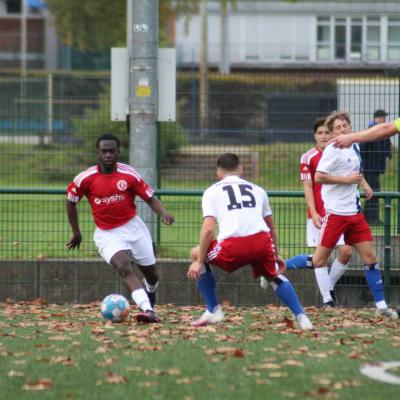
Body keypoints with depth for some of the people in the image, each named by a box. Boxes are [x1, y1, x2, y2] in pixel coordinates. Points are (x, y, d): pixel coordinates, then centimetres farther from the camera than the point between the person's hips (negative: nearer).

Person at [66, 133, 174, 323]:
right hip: (107, 234, -2)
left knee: (150, 272, 11)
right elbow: (71, 201, 7)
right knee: (124, 267, -27)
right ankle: (148, 310, -39)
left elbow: (150, 198, -5)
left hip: (133, 227, 2)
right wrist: (76, 232, 10)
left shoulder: (129, 174, -8)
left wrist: (164, 213, -25)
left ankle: (150, 298, 48)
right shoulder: (86, 178, -8)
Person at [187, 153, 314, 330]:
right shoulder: (257, 190, 27)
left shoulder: (212, 192, 17)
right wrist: (276, 255, 47)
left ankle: (213, 311, 20)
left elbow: (208, 229, 4)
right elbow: (271, 228, 34)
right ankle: (301, 317, 14)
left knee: (196, 254, 23)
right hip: (262, 241, 3)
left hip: (233, 246, -3)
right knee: (274, 275, 30)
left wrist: (199, 262, 7)